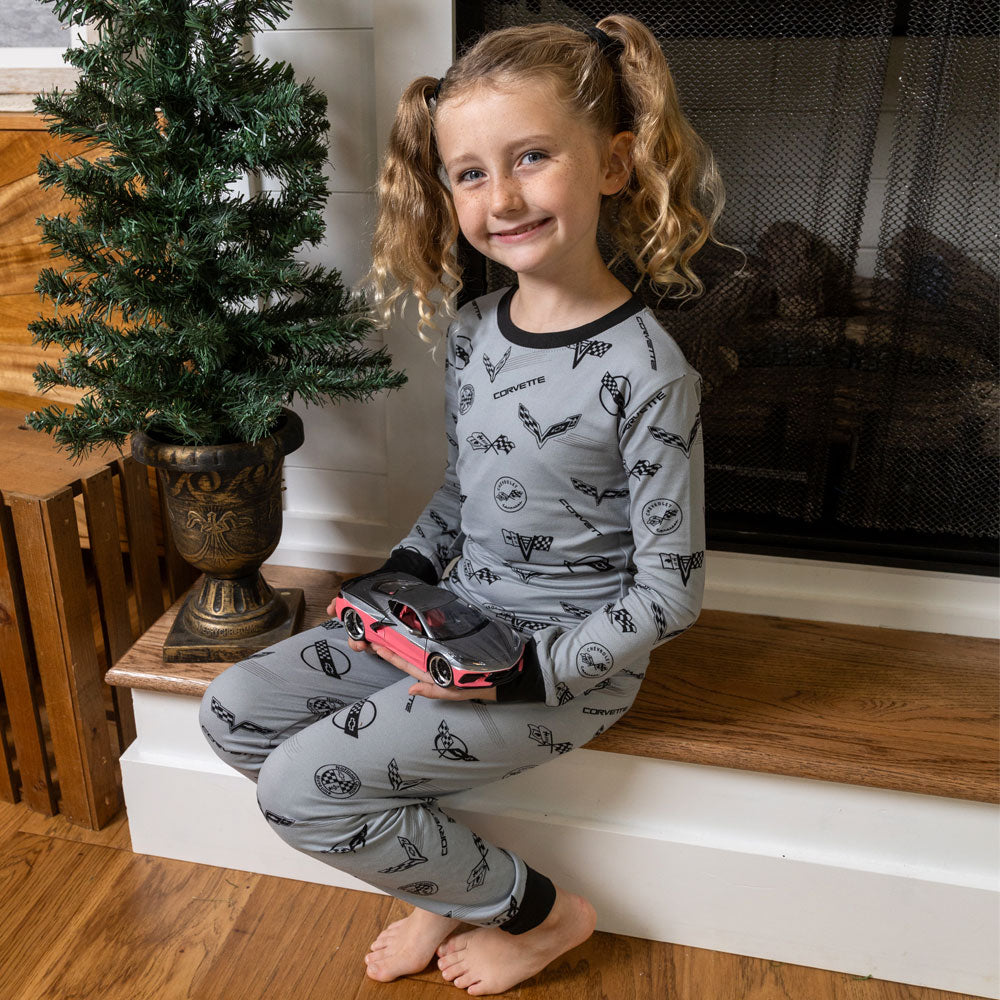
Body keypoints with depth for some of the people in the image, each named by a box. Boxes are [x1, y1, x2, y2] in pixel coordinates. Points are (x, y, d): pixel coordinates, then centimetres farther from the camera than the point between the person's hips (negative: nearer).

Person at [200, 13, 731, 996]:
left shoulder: (646, 372, -22)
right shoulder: (471, 330, -1)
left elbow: (669, 591, -15)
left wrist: (523, 670, -20)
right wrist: (403, 574, -1)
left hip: (566, 663, -7)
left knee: (301, 787, -13)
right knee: (233, 711, 4)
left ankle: (537, 908, 10)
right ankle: (451, 886, 14)